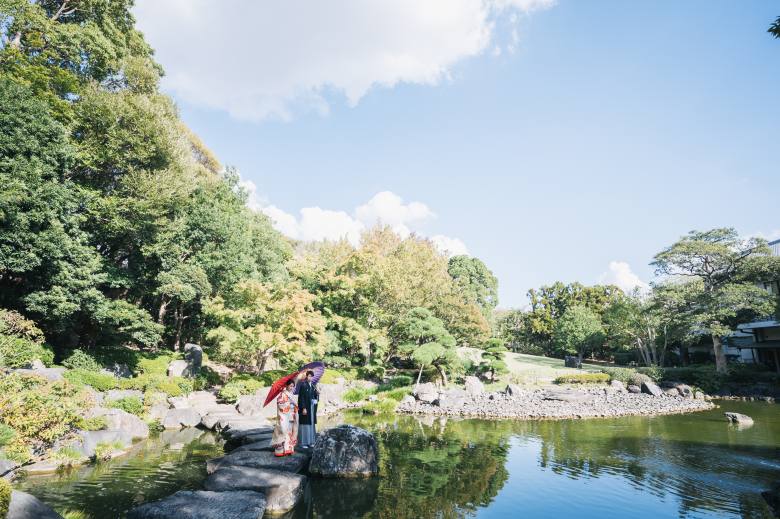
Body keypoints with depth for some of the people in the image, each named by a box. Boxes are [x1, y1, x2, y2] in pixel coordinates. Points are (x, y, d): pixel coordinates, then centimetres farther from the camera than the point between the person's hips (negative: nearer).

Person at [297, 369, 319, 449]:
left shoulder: (313, 385, 10)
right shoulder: (303, 385, -11)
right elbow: (301, 397, -15)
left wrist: (317, 394, -8)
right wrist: (303, 408, -20)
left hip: (312, 408, 7)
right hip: (305, 407, -7)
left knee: (311, 424, 10)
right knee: (305, 425, -2)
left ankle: (310, 441, 19)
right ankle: (303, 443, 6)